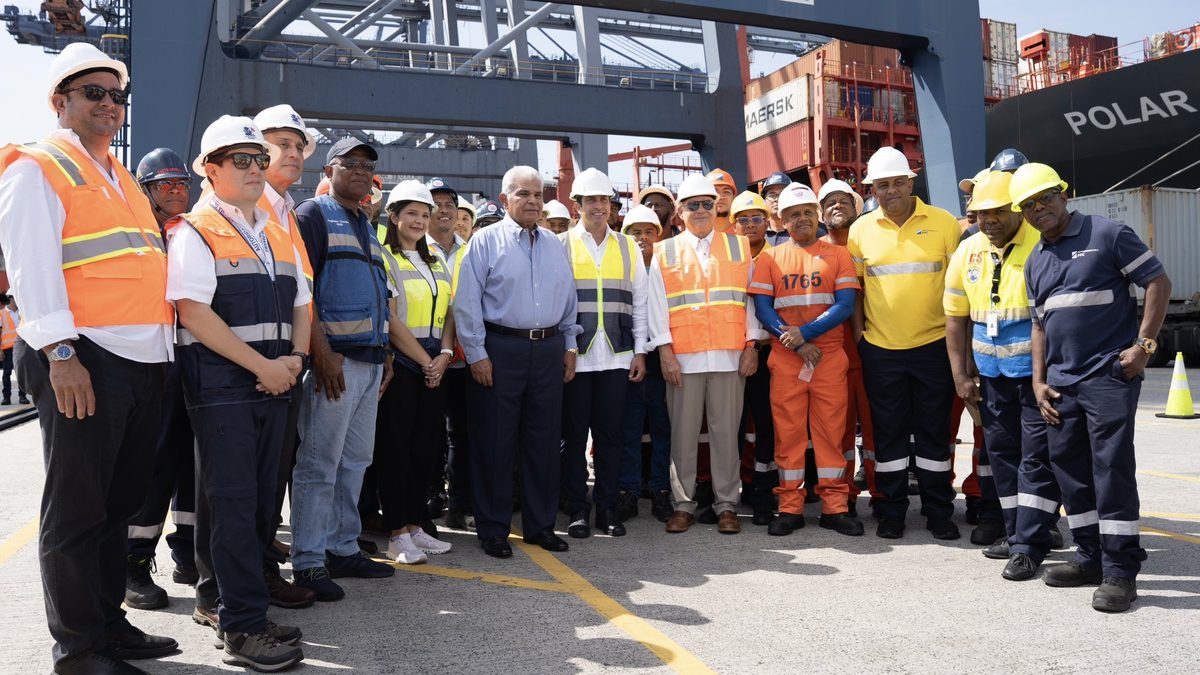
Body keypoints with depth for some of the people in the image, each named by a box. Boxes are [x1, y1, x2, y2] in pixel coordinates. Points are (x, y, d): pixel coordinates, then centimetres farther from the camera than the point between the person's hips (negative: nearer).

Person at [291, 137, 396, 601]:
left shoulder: (366, 226, 21)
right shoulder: (313, 215, -3)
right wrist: (322, 352, -20)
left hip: (371, 361, 8)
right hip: (334, 359, -8)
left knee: (354, 461, 13)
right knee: (319, 463, -3)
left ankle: (342, 548, 23)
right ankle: (308, 562, 4)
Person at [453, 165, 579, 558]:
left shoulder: (554, 246, 14)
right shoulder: (486, 241, -2)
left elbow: (569, 300, 18)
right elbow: (467, 302, -6)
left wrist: (569, 346, 12)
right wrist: (476, 355, -10)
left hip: (548, 350, 5)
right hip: (500, 350, -4)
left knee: (544, 440, 9)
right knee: (495, 441, 1)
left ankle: (540, 526, 21)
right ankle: (493, 530, 13)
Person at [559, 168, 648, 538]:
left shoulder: (627, 247, 12)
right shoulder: (561, 245, 4)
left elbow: (639, 303, 12)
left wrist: (639, 351, 6)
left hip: (616, 357, 2)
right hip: (574, 357, -2)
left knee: (610, 434, 6)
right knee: (574, 434, 3)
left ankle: (607, 508, 16)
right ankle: (577, 510, 13)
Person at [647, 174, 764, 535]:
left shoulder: (739, 246, 11)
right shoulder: (664, 252, 9)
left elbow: (750, 299, 10)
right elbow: (657, 306, 6)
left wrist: (751, 346, 2)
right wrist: (665, 351, -3)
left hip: (730, 356, 0)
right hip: (683, 357, 0)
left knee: (726, 431, 3)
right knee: (683, 433, 3)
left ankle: (727, 505, 12)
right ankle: (683, 504, 13)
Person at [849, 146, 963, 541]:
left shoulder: (943, 223, -1)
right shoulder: (861, 229, 4)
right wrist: (858, 331, 1)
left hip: (933, 344, -1)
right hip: (880, 347, 1)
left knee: (934, 430, 8)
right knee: (888, 430, 9)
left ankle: (939, 511, 20)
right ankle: (891, 510, 20)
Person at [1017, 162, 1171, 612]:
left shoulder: (1108, 234, -3)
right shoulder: (1035, 262, 16)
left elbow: (1158, 282, -5)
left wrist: (1143, 345, -12)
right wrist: (1039, 381, 12)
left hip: (1110, 375, -7)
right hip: (1061, 383, 7)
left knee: (1112, 468, -7)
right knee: (1069, 468, 10)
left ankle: (1120, 570, 1)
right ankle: (1091, 557, 22)